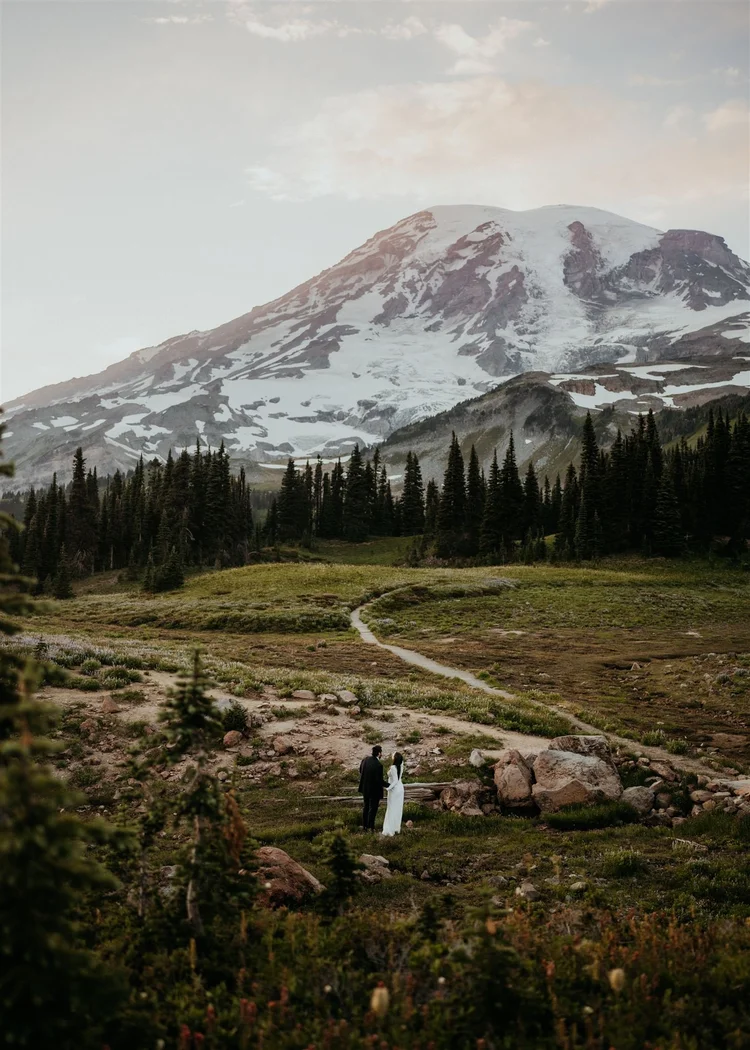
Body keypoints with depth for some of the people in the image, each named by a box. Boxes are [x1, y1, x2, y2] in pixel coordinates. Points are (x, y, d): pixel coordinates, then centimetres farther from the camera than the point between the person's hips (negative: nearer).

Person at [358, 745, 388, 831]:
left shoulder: (364, 760, -9)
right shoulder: (378, 765, -29)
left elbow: (360, 772, 5)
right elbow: (379, 780, -25)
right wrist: (389, 785, -11)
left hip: (365, 788, 7)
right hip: (374, 790, -7)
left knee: (365, 807, 22)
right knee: (373, 808, 11)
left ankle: (364, 825, 33)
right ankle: (370, 827, 21)